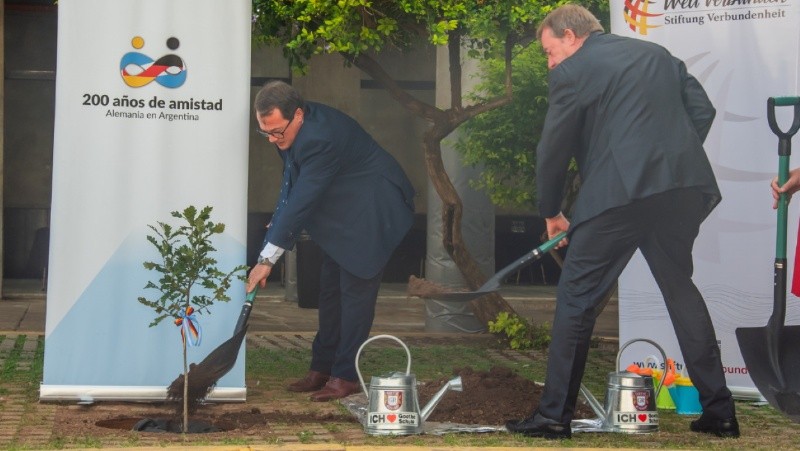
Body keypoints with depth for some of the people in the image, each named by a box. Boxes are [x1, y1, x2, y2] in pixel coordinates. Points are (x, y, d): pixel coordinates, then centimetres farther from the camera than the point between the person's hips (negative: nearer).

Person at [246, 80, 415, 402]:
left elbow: (301, 202, -34)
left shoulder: (321, 138, -34)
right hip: (343, 214, 10)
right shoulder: (291, 127, -3)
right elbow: (292, 187, 12)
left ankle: (345, 376, -5)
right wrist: (278, 223, 1)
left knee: (355, 290, -10)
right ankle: (322, 368, 19)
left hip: (372, 214, -10)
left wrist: (268, 258, -31)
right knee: (329, 289, 11)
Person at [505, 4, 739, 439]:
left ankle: (554, 415, 4)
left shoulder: (572, 72, 3)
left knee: (576, 297, 3)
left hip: (619, 192, -6)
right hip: (683, 188, 6)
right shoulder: (658, 54, 21)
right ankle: (718, 410, 17)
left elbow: (554, 148, 5)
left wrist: (551, 213, 17)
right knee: (680, 289, 18)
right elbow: (702, 110, 16)